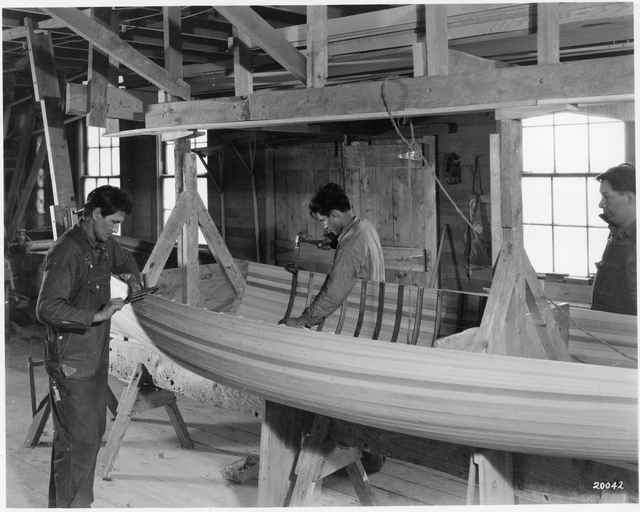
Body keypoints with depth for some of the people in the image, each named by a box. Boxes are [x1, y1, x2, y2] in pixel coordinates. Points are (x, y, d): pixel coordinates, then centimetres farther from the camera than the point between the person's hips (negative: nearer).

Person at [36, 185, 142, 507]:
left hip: (97, 359, 9)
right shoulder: (65, 253, -21)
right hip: (71, 364, -9)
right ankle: (66, 505, 10)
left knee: (94, 433, 16)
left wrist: (131, 276, 13)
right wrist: (96, 316, -30)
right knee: (77, 442, -4)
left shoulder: (105, 245, 8)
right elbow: (47, 309, -29)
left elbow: (124, 261, 32)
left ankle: (80, 502, 30)